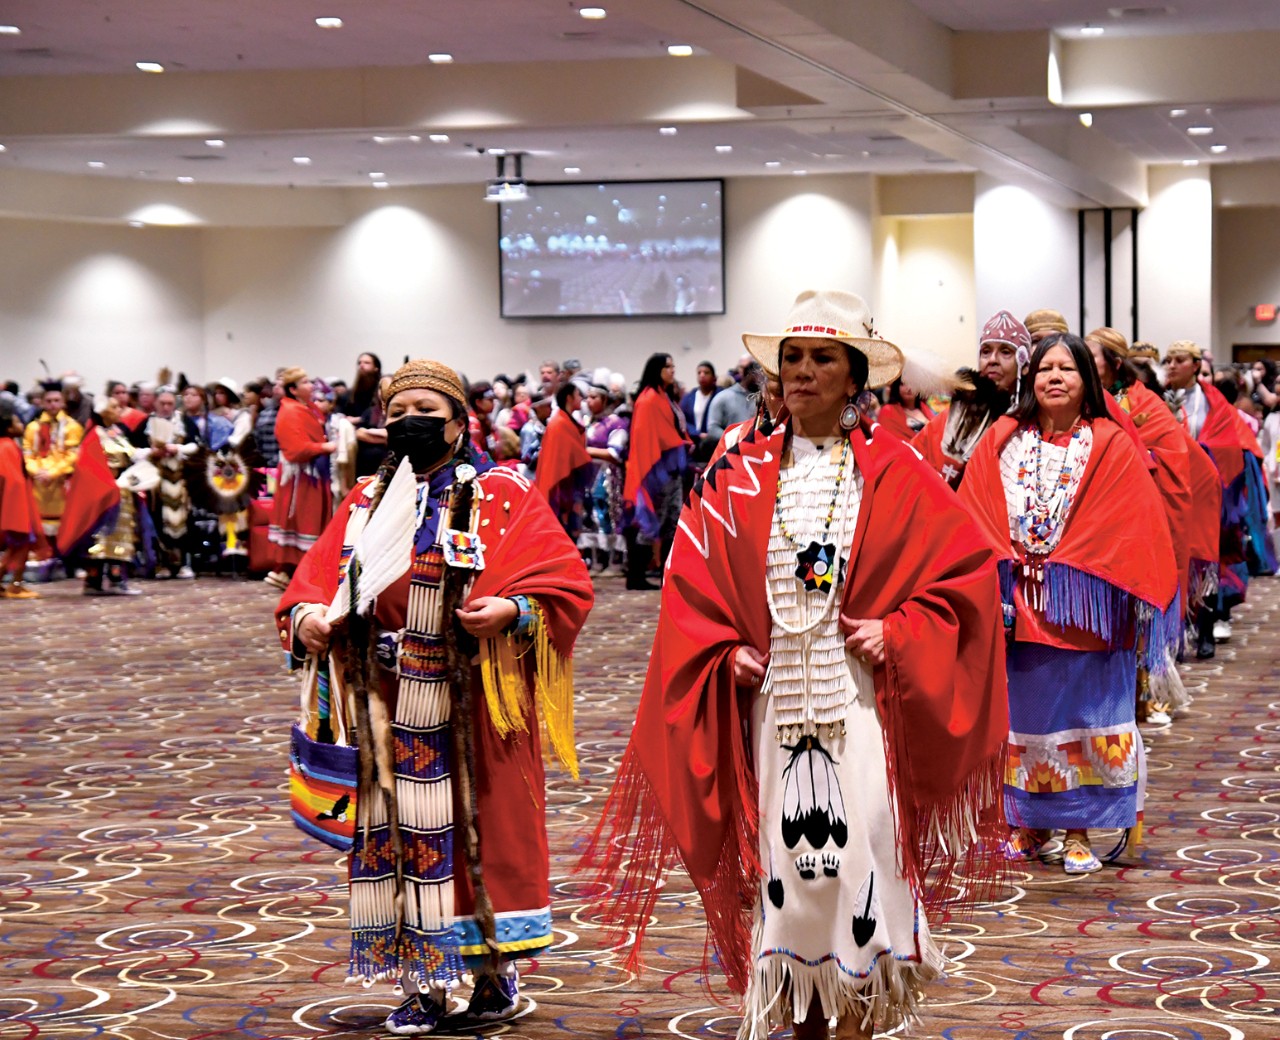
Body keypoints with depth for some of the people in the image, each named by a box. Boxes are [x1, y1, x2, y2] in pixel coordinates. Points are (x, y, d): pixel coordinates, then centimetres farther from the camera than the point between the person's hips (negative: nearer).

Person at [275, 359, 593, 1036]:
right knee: (400, 829, 4)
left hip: (475, 706, -4)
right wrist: (304, 618, -10)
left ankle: (495, 974, 13)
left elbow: (566, 582, -6)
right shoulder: (366, 505, 14)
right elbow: (316, 578, 12)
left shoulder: (502, 498, 0)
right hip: (390, 709, 4)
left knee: (477, 828, 0)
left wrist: (512, 611, -23)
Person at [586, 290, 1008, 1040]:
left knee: (855, 861, -5)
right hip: (769, 697, 2)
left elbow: (968, 565, 0)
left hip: (860, 694, -2)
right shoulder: (740, 474, 6)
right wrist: (726, 649, -5)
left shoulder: (893, 473, 1)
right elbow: (691, 582, 9)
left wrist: (898, 633, -10)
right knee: (783, 861, 3)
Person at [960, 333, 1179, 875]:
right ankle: (1028, 825, 18)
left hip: (1083, 608, -2)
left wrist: (1066, 567, -12)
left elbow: (1134, 524, -7)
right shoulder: (1001, 441, 7)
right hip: (1015, 607, 2)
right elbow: (972, 514, 3)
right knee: (1022, 713, 7)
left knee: (1082, 719, 1)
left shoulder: (1111, 447, 0)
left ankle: (1079, 833, 9)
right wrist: (1005, 566, -12)